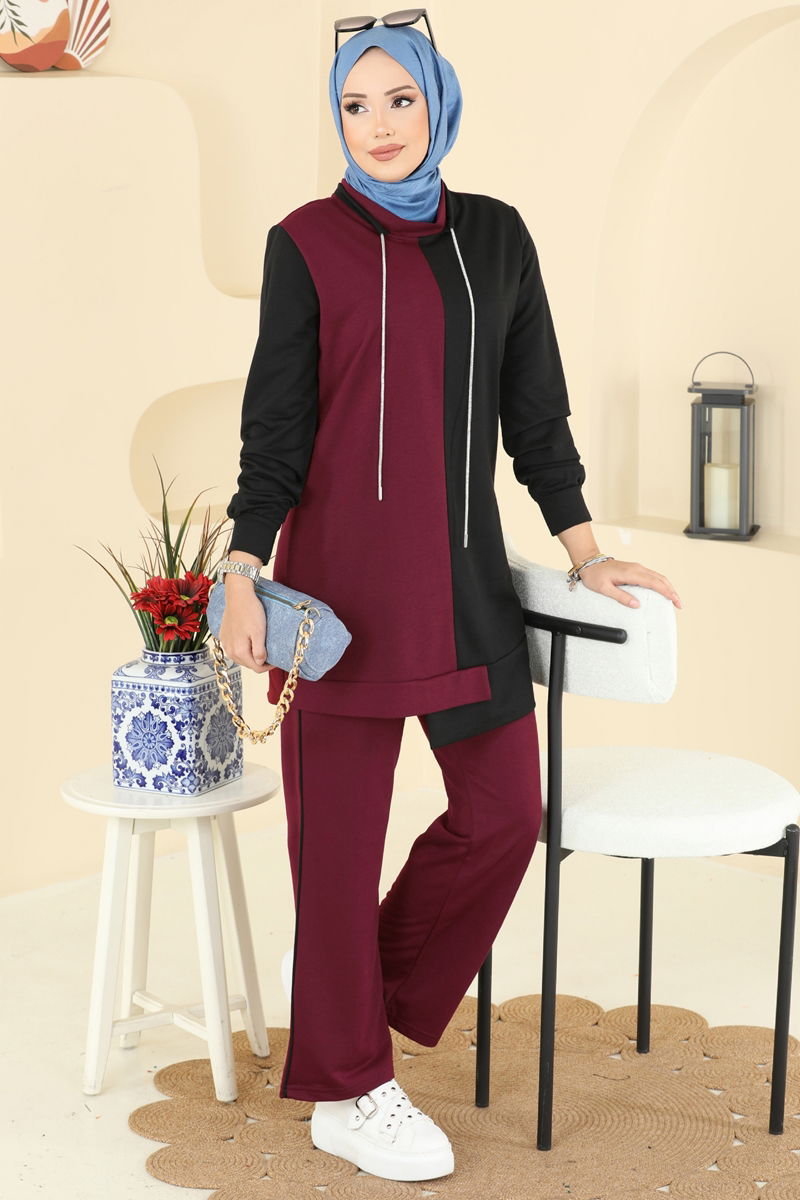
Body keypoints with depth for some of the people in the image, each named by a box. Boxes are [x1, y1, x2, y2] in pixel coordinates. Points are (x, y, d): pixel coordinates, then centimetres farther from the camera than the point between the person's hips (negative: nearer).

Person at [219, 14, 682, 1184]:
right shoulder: (308, 243, -2)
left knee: (504, 812, 6)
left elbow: (534, 406, 14)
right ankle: (345, 1091, 15)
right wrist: (242, 580, -13)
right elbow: (275, 421, -4)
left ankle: (375, 1001, 28)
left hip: (464, 570, 5)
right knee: (340, 827, 2)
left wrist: (584, 549, 13)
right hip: (344, 569, -5)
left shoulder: (495, 236, 10)